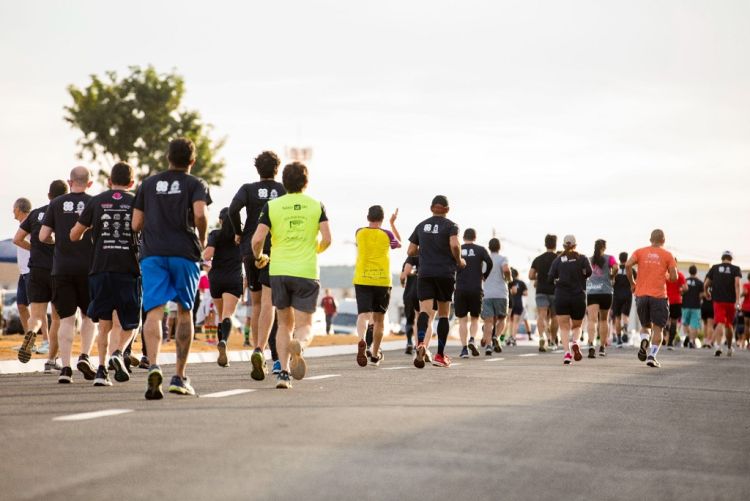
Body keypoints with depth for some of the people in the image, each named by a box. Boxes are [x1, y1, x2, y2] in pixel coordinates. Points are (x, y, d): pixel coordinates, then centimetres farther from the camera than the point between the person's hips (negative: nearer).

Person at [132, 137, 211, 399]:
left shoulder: (149, 183, 15)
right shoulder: (195, 184, 5)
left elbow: (136, 224, 12)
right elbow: (200, 214, -13)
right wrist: (202, 240, 4)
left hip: (152, 253, 1)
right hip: (185, 253, -1)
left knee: (154, 311, -8)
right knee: (184, 312, 12)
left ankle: (154, 366, -32)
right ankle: (180, 377, 12)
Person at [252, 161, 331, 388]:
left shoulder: (272, 206, 2)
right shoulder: (317, 206, 3)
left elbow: (257, 239, -6)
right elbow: (326, 239, -3)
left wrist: (258, 257, 15)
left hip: (279, 270, 1)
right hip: (307, 272, -1)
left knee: (285, 323, 15)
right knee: (304, 325, 3)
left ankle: (284, 372, 4)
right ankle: (299, 344, -33)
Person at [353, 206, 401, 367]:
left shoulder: (359, 233, 5)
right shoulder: (387, 235, 1)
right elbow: (399, 244, 22)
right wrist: (393, 224, 29)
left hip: (362, 280, 0)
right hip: (382, 281, 0)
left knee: (363, 314, -9)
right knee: (379, 318, 13)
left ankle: (361, 341, -39)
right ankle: (375, 355, 22)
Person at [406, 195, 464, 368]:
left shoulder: (421, 226, 11)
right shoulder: (450, 225, 0)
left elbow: (411, 251, 11)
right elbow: (454, 245, -18)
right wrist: (459, 261, -1)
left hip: (425, 274, 2)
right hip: (446, 274, -2)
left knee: (425, 311, -10)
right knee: (444, 314, 11)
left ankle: (420, 343, -40)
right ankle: (440, 355, 12)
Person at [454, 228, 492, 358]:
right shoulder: (480, 250, 4)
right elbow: (489, 263, -10)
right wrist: (484, 276, 5)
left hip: (460, 289, 1)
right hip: (476, 289, 0)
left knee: (462, 320, 6)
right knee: (475, 318, 13)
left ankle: (464, 348, -2)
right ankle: (472, 339, -12)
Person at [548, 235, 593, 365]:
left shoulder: (558, 260, 4)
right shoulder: (582, 258, 2)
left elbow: (550, 278, -3)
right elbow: (589, 272, -13)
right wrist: (580, 277, 7)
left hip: (561, 297, 0)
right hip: (578, 297, 0)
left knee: (564, 327, 1)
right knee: (576, 326, 14)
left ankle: (566, 351, -20)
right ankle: (575, 342, -16)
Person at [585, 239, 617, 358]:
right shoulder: (609, 258, 3)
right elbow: (615, 267, -14)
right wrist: (612, 276, 3)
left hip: (591, 291, 0)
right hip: (605, 291, 0)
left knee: (592, 319, -12)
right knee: (604, 320, 17)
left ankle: (591, 344, -35)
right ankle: (602, 347, 23)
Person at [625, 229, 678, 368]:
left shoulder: (640, 252, 8)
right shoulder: (667, 255, 4)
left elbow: (628, 265, -8)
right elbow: (674, 277, -3)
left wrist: (632, 283, 4)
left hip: (641, 294, 2)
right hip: (659, 295, -2)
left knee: (645, 326, 17)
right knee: (657, 328, 3)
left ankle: (644, 342, -14)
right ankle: (652, 356, -12)